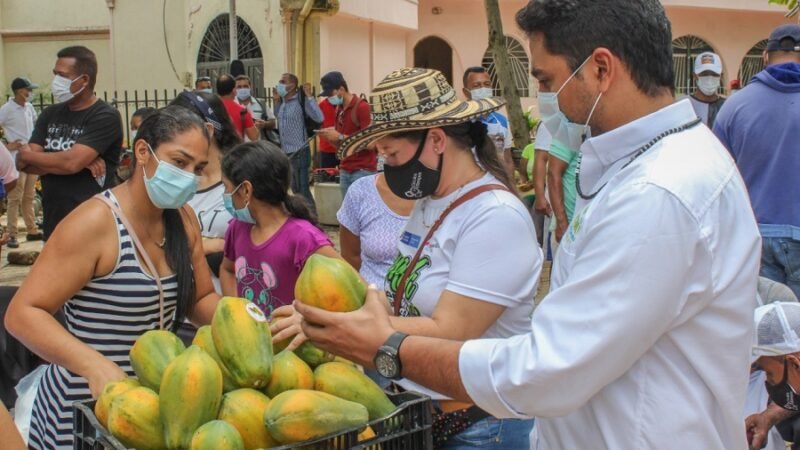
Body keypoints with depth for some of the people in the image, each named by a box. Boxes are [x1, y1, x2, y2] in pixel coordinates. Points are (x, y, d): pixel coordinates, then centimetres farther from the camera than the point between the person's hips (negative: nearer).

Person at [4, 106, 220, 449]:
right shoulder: (95, 222, -20)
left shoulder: (184, 219, 0)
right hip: (87, 406, -6)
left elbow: (199, 299, 9)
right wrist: (94, 364, -36)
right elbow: (22, 314, -23)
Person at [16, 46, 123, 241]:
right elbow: (23, 164, 0)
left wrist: (28, 155, -2)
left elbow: (71, 163, -20)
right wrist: (83, 162, -14)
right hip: (53, 223, 6)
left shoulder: (105, 116, -10)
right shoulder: (50, 114, 10)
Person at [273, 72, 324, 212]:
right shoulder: (282, 101, 8)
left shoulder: (301, 101, -14)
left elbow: (319, 118, -25)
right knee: (295, 189, 18)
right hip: (286, 152, 8)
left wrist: (309, 96, -24)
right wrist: (276, 101, 13)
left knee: (303, 190, -4)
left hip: (299, 152, -8)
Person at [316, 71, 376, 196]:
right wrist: (329, 137, 0)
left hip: (363, 170, -7)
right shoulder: (339, 110, 14)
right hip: (345, 170, 7)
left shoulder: (362, 107, -10)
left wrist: (340, 137, -16)